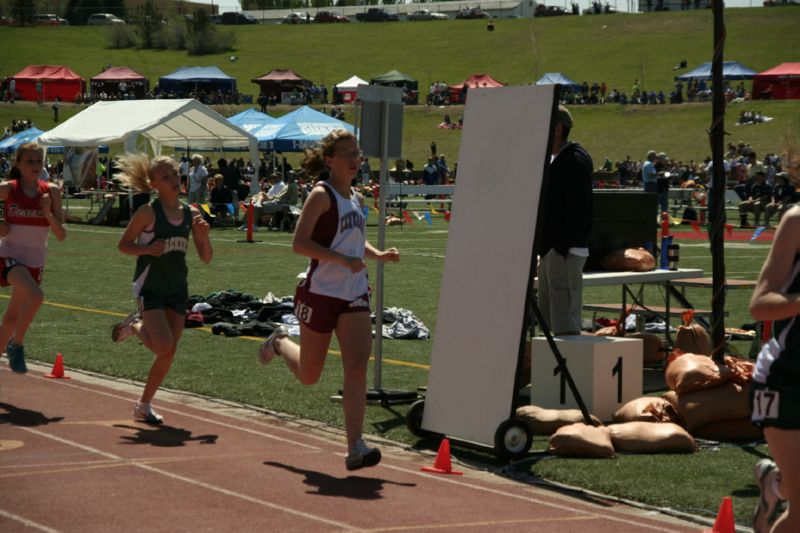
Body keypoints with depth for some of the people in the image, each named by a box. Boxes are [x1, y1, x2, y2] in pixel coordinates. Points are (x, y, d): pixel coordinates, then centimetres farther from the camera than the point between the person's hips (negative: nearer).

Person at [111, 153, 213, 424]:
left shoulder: (191, 214, 4)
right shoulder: (148, 212, -10)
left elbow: (206, 258, 6)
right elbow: (123, 244, -3)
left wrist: (204, 236, -14)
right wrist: (147, 249, -21)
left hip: (177, 289, 5)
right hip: (150, 287, -5)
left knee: (169, 354, 4)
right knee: (163, 346, -19)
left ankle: (143, 405, 19)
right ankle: (135, 326, 14)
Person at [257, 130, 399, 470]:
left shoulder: (356, 199, 13)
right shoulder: (322, 195, -10)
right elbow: (299, 243, -18)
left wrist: (378, 254, 8)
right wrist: (344, 260, -26)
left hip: (354, 296, 6)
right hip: (320, 293, -5)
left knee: (357, 368, -11)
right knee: (308, 376, 9)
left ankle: (355, 449, -13)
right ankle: (279, 343, 42)